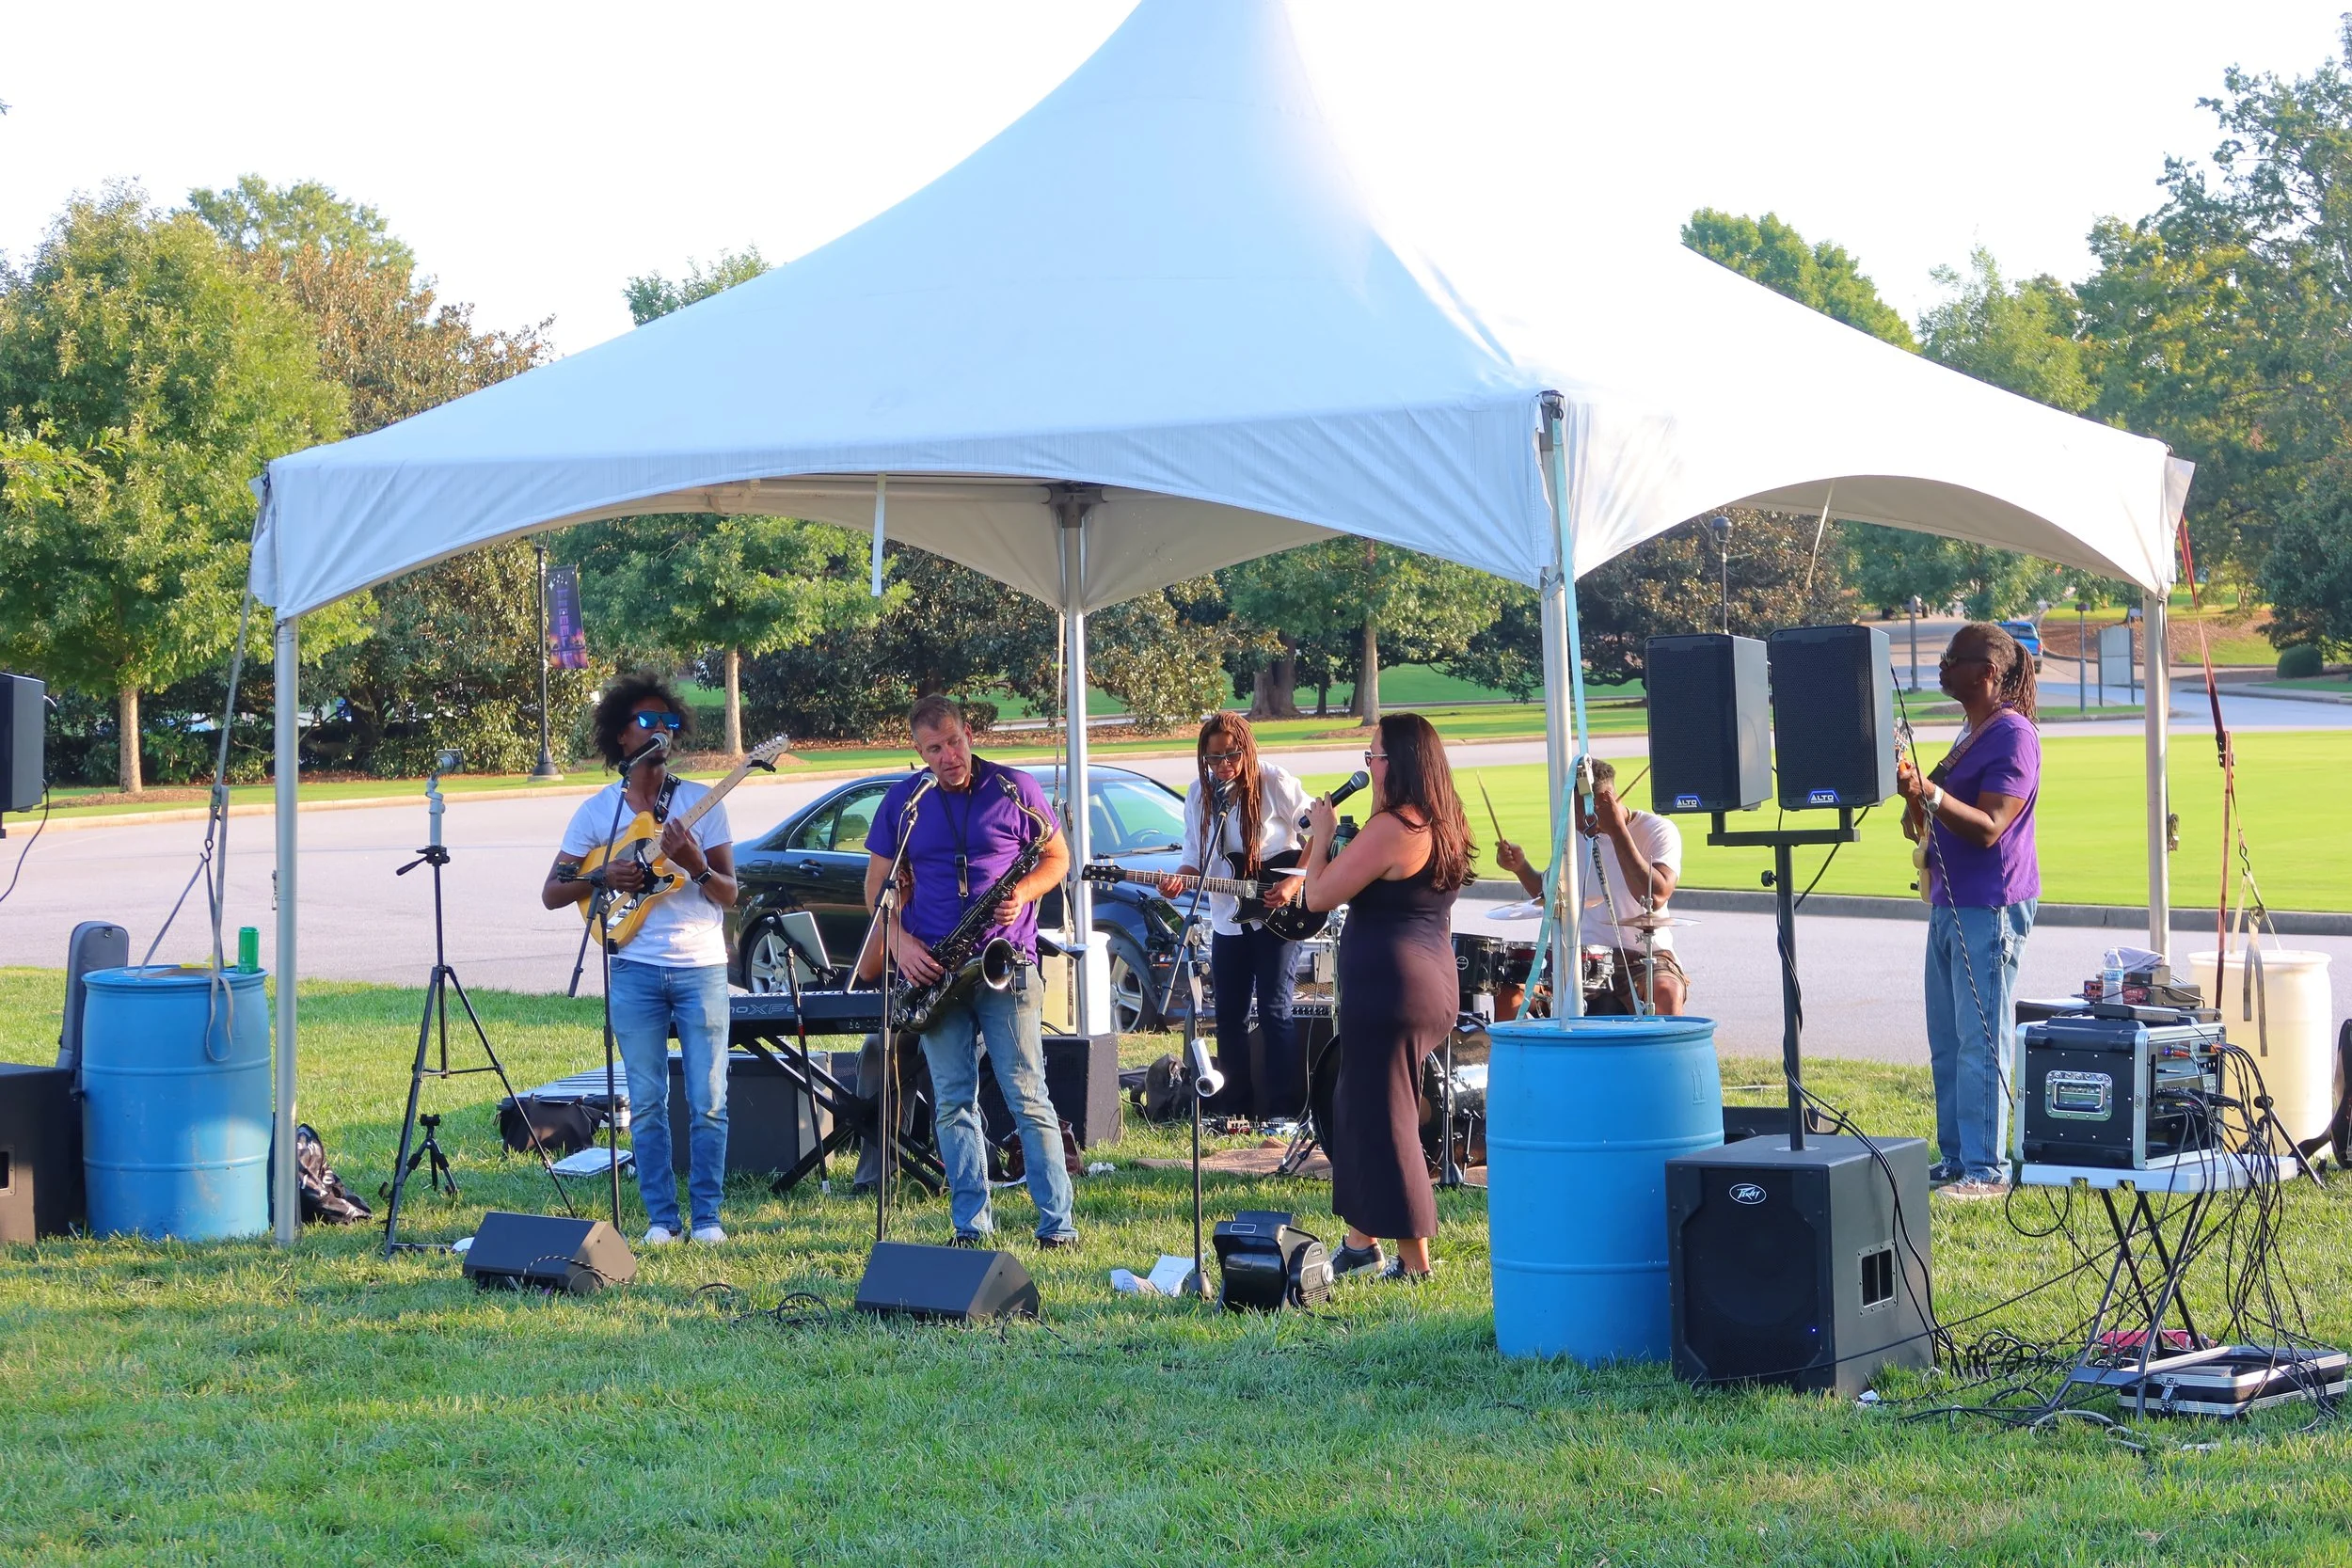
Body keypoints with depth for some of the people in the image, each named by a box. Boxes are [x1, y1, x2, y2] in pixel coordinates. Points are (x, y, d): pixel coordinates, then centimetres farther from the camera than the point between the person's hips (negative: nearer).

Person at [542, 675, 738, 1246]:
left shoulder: (702, 802, 3)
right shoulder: (597, 810, 5)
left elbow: (731, 895, 2)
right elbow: (552, 894, 6)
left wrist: (697, 865, -18)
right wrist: (604, 877, -11)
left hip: (701, 968, 0)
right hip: (636, 971, 1)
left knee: (708, 1101, -2)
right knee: (647, 1103, 2)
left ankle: (707, 1216, 6)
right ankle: (661, 1217, 9)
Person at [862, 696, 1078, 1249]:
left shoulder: (1015, 789, 1)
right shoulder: (903, 802, 7)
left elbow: (1058, 858, 8)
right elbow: (878, 882, 12)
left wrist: (1024, 892, -12)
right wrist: (898, 940, -5)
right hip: (932, 970, 3)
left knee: (1028, 1097, -6)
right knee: (953, 1102, 3)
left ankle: (1058, 1225, -4)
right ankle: (971, 1228, 8)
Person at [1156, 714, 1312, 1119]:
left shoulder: (1275, 784, -12)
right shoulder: (1199, 793, 4)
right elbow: (1196, 858, 8)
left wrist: (1294, 882, -19)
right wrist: (1180, 879, -13)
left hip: (1277, 917, -6)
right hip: (1227, 922, 6)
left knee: (1274, 1012, -9)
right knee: (1229, 1017, 8)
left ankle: (1285, 1111, -4)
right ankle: (1240, 1108, 18)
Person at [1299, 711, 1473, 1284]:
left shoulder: (1389, 831, -18)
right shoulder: (1443, 828, 11)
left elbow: (1318, 896, -15)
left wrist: (1322, 833, 0)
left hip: (1386, 989, -10)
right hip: (1436, 984, 10)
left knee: (1381, 1119, -3)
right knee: (1358, 1109, 21)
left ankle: (1414, 1261, 0)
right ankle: (1360, 1241, 27)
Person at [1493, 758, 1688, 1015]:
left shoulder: (1658, 831, -8)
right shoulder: (1574, 833, 8)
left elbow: (1655, 897, -25)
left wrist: (1618, 831, -23)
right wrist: (1521, 868, 2)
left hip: (1644, 957, -4)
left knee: (1665, 993, -37)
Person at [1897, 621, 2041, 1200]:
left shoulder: (2013, 735, -12)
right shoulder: (1970, 735, 19)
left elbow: (1988, 828, -20)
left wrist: (1927, 793, -30)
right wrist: (1917, 808, 8)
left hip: (1991, 908, -10)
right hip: (1950, 905, 10)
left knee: (1979, 1042, -8)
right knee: (1946, 1042, 12)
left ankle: (1985, 1169, -5)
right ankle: (1955, 1158, 18)